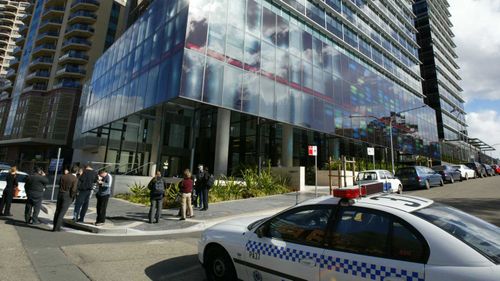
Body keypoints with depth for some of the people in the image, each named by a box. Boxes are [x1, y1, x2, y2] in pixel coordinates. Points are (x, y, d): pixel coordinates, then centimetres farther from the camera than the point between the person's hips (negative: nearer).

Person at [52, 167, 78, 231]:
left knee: (57, 211, 13)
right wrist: (72, 197, 0)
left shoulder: (63, 176, 3)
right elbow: (73, 190, -17)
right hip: (68, 196, -5)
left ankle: (55, 226, 20)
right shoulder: (75, 179, -13)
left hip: (60, 194, 5)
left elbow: (59, 184, 17)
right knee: (62, 212, 1)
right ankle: (57, 227, 2)